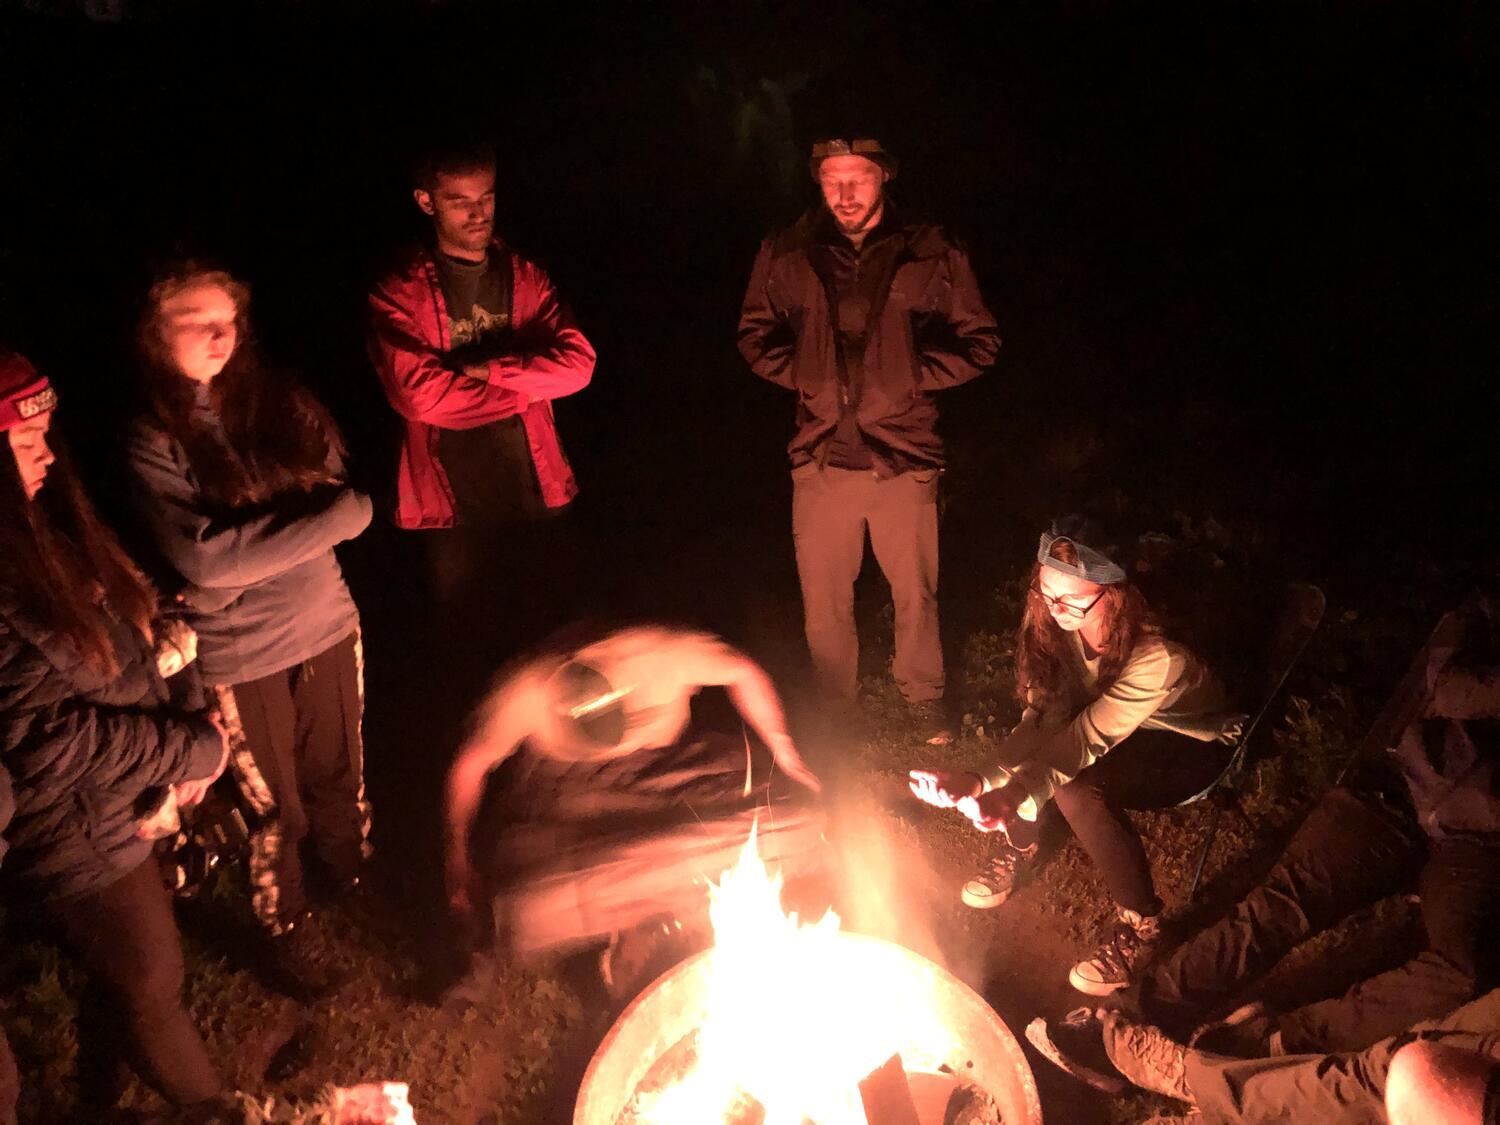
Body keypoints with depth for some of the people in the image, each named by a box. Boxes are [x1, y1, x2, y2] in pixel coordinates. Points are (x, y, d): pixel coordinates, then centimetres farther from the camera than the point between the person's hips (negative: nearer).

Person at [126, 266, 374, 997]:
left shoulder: (276, 400, 0)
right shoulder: (151, 441, -12)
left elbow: (339, 492, -2)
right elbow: (203, 559, -22)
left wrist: (251, 546, -16)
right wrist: (326, 517, -22)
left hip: (328, 629, 4)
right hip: (241, 660, -4)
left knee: (341, 778, 21)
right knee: (274, 811, 14)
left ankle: (355, 889, 48)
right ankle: (287, 935, 38)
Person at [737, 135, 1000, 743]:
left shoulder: (933, 254, -2)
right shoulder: (786, 254, 2)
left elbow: (979, 342, 4)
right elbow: (756, 336, 13)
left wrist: (909, 375, -7)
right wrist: (806, 375, -2)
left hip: (903, 454, -1)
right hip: (821, 456, 2)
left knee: (915, 591, 10)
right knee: (823, 599, 11)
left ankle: (924, 700, 31)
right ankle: (834, 708, 31)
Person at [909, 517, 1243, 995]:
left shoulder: (1156, 653, -37)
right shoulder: (1059, 622, -19)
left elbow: (1087, 738, -42)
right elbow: (1047, 711, -19)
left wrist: (1008, 794, -54)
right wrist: (997, 781, -37)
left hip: (1197, 744, -6)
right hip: (1124, 727, 6)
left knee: (1078, 787, -32)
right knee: (1021, 748, -23)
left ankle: (1141, 923, -13)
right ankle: (1019, 848, 5)